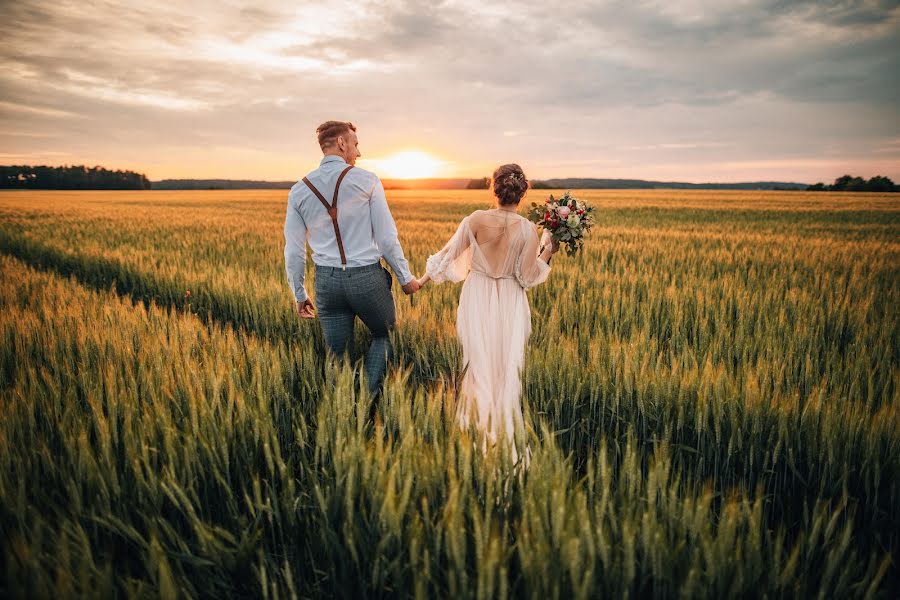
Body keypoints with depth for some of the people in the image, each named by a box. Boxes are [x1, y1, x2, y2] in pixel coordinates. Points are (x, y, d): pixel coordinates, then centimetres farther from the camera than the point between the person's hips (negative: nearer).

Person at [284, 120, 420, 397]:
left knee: (335, 354, 13)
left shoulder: (299, 190, 5)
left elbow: (293, 250, 6)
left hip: (327, 281, 3)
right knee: (384, 335, 20)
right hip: (367, 277, -3)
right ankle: (370, 394, 7)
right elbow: (386, 236, -7)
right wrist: (406, 277, 4)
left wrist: (299, 294, 16)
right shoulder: (366, 179, -6)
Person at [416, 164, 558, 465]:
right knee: (507, 368, 14)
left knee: (479, 364, 17)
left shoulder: (476, 219, -12)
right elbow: (527, 277, -9)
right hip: (510, 305, -1)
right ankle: (506, 430, 26)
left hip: (477, 300, 1)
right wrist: (548, 251, 2)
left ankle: (480, 425, 30)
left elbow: (447, 255, -4)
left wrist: (420, 281, 9)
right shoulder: (528, 229, -13)